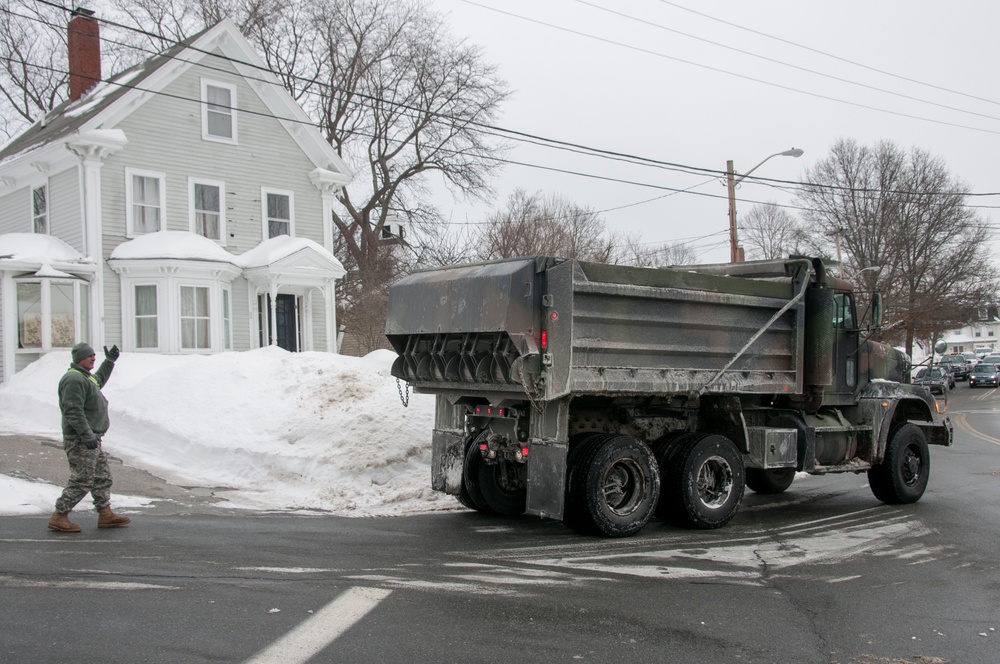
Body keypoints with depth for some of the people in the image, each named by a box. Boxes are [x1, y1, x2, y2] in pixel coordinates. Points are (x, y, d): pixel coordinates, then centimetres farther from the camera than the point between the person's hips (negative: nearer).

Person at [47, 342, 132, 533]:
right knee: (82, 481, -8)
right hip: (79, 440, -11)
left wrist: (109, 361, 39)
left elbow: (99, 380, 42)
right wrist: (87, 435, -29)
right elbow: (74, 411, -25)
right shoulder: (73, 379, -17)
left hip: (91, 439, 11)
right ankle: (58, 517, -1)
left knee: (103, 477, 13)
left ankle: (105, 515, 20)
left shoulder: (86, 377, 16)